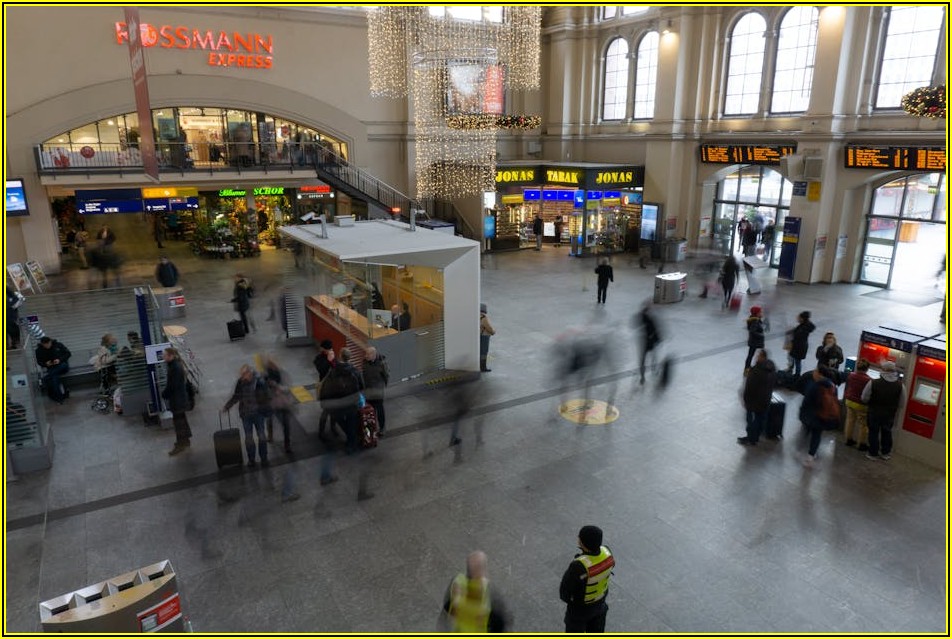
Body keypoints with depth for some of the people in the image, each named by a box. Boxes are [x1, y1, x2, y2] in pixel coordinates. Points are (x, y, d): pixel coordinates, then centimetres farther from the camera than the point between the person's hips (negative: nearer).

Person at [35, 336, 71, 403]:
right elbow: (39, 361, 12)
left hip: (62, 365, -1)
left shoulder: (58, 345, 0)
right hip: (50, 368, 2)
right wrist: (45, 364, -11)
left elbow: (68, 353, 3)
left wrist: (60, 360, -14)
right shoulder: (39, 350, 3)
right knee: (54, 377, -34)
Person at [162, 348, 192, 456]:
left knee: (178, 420, 0)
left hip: (176, 398, -10)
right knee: (181, 418, 20)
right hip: (181, 396, 10)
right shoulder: (176, 364, 5)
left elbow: (172, 385, -24)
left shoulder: (175, 368, -25)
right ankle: (186, 440, 34)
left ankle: (180, 444, 9)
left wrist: (164, 394, -8)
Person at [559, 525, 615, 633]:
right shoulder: (606, 553, -25)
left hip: (580, 608, -5)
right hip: (599, 602, 5)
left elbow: (564, 591, -26)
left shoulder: (579, 566, -43)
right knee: (596, 631, 29)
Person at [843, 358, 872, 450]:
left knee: (850, 420, 18)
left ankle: (849, 440, 27)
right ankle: (862, 444, 14)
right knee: (862, 424, 7)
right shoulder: (868, 380, -23)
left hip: (849, 401, 6)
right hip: (861, 405, -6)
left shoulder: (850, 375, -4)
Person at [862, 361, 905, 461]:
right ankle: (885, 453, 33)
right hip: (890, 414, 3)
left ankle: (873, 453, 20)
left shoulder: (873, 383, -22)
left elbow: (864, 398, -13)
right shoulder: (900, 385, -13)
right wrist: (893, 408, 16)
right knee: (887, 432, 20)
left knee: (873, 432, 12)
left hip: (874, 413, -3)